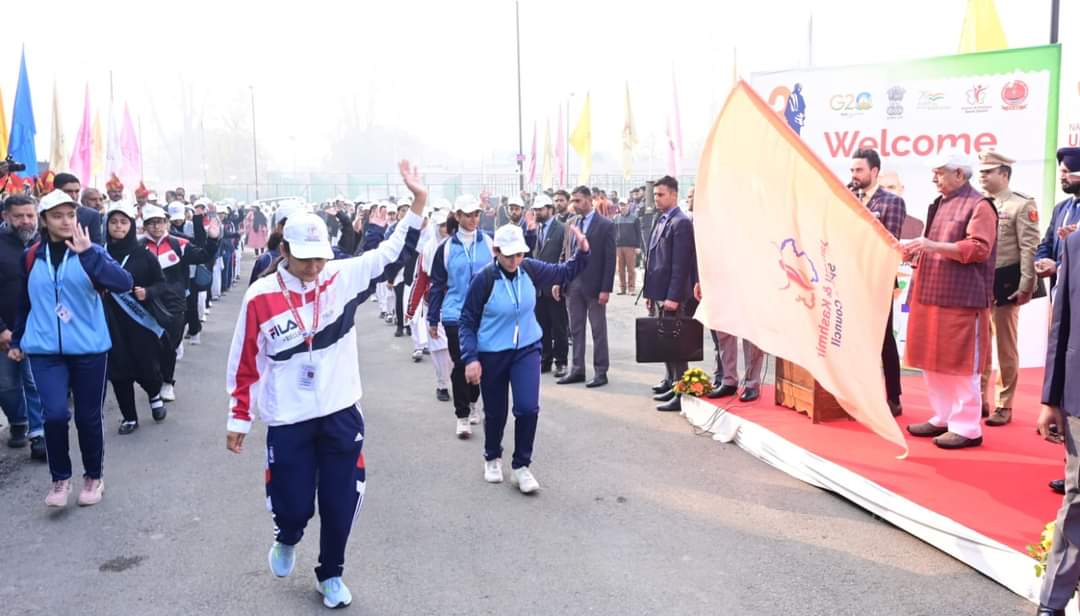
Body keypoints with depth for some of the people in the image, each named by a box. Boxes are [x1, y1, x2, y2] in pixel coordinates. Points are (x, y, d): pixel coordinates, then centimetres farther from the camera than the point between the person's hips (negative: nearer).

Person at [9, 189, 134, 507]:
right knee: (55, 413, -12)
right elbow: (24, 302, 17)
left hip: (89, 348, -1)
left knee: (88, 417, 8)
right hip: (44, 350, 1)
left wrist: (88, 254, -31)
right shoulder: (31, 256, 4)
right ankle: (60, 478, 10)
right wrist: (17, 340, 22)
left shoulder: (91, 251, -4)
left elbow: (123, 283, -21)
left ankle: (93, 477, 28)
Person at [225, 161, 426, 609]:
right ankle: (287, 541, 42)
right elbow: (244, 364, -1)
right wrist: (238, 420, 3)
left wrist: (418, 201, -18)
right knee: (293, 506, 4)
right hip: (288, 421, -1)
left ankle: (331, 576, 34)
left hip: (341, 415, 2)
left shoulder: (342, 278, -4)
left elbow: (392, 254, -7)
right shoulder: (260, 297, -8)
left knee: (340, 504, 10)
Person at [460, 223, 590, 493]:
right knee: (495, 412, 11)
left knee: (528, 407, -10)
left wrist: (583, 253, -13)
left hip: (527, 349, 2)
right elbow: (468, 321, -11)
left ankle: (520, 466, 9)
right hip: (492, 354, -2)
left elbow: (565, 273, 5)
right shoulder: (484, 279, -18)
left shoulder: (530, 269, -8)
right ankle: (492, 458, 39)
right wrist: (471, 359, -16)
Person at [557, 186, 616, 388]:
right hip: (573, 284, 5)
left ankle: (601, 372, 11)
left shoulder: (606, 225, -6)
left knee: (598, 330, 4)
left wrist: (606, 289, -14)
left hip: (594, 285, -5)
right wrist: (558, 281, 5)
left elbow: (610, 259, -9)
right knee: (576, 330, 10)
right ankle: (577, 370, 18)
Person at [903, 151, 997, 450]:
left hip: (961, 299, -8)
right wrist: (915, 251, 5)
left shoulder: (979, 205, -7)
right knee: (932, 361, 12)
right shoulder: (939, 205, 18)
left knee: (960, 364, -3)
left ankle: (967, 427, 5)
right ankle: (943, 418, 23)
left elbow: (979, 249, -17)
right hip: (931, 294, 8)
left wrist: (934, 246, -23)